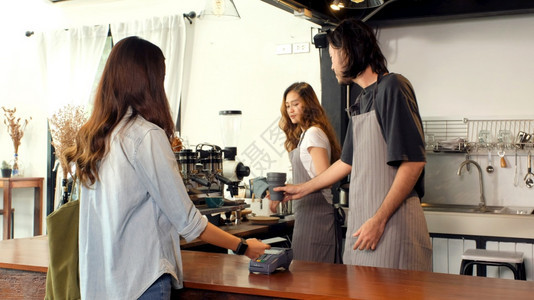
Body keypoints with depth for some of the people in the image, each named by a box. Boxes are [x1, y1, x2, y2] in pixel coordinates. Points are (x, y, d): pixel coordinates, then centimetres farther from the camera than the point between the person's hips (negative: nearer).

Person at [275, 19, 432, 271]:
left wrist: (379, 219, -17)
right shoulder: (361, 101, 17)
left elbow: (413, 162, -16)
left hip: (393, 219, -8)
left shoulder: (392, 87, -9)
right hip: (362, 220, 8)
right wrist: (302, 189, 32)